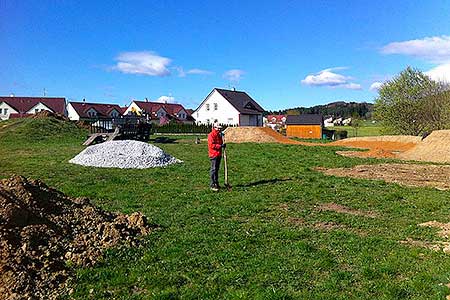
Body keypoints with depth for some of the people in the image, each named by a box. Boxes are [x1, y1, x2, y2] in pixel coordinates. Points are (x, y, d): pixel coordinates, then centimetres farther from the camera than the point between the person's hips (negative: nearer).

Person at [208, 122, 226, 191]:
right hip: (214, 154, -9)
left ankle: (216, 183, 22)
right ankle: (212, 185, -5)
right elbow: (211, 145, -20)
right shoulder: (211, 135, -11)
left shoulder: (219, 135, 18)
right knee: (213, 169, -9)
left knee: (217, 169, 14)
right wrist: (220, 146, -23)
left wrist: (223, 145, 5)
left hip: (219, 154, 9)